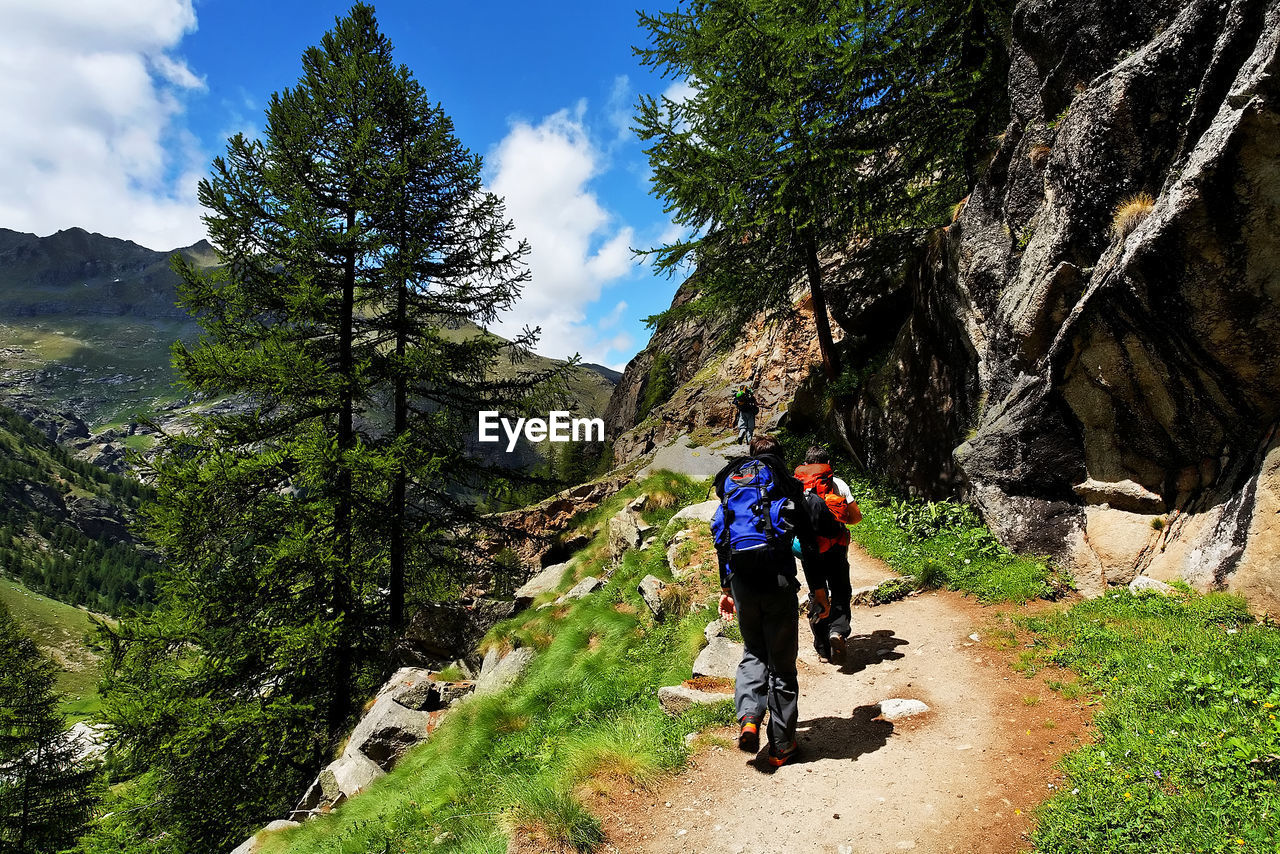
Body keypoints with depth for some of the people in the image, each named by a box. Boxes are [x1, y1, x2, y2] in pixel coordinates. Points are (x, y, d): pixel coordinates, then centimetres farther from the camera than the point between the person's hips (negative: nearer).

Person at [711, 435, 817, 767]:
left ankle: (748, 716, -2)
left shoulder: (730, 483, 18)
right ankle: (781, 745, 15)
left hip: (741, 580, 3)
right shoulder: (784, 482, 7)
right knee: (781, 662, 8)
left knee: (753, 652, 21)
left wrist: (725, 588, 20)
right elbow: (808, 539, 2)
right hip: (777, 578, -3)